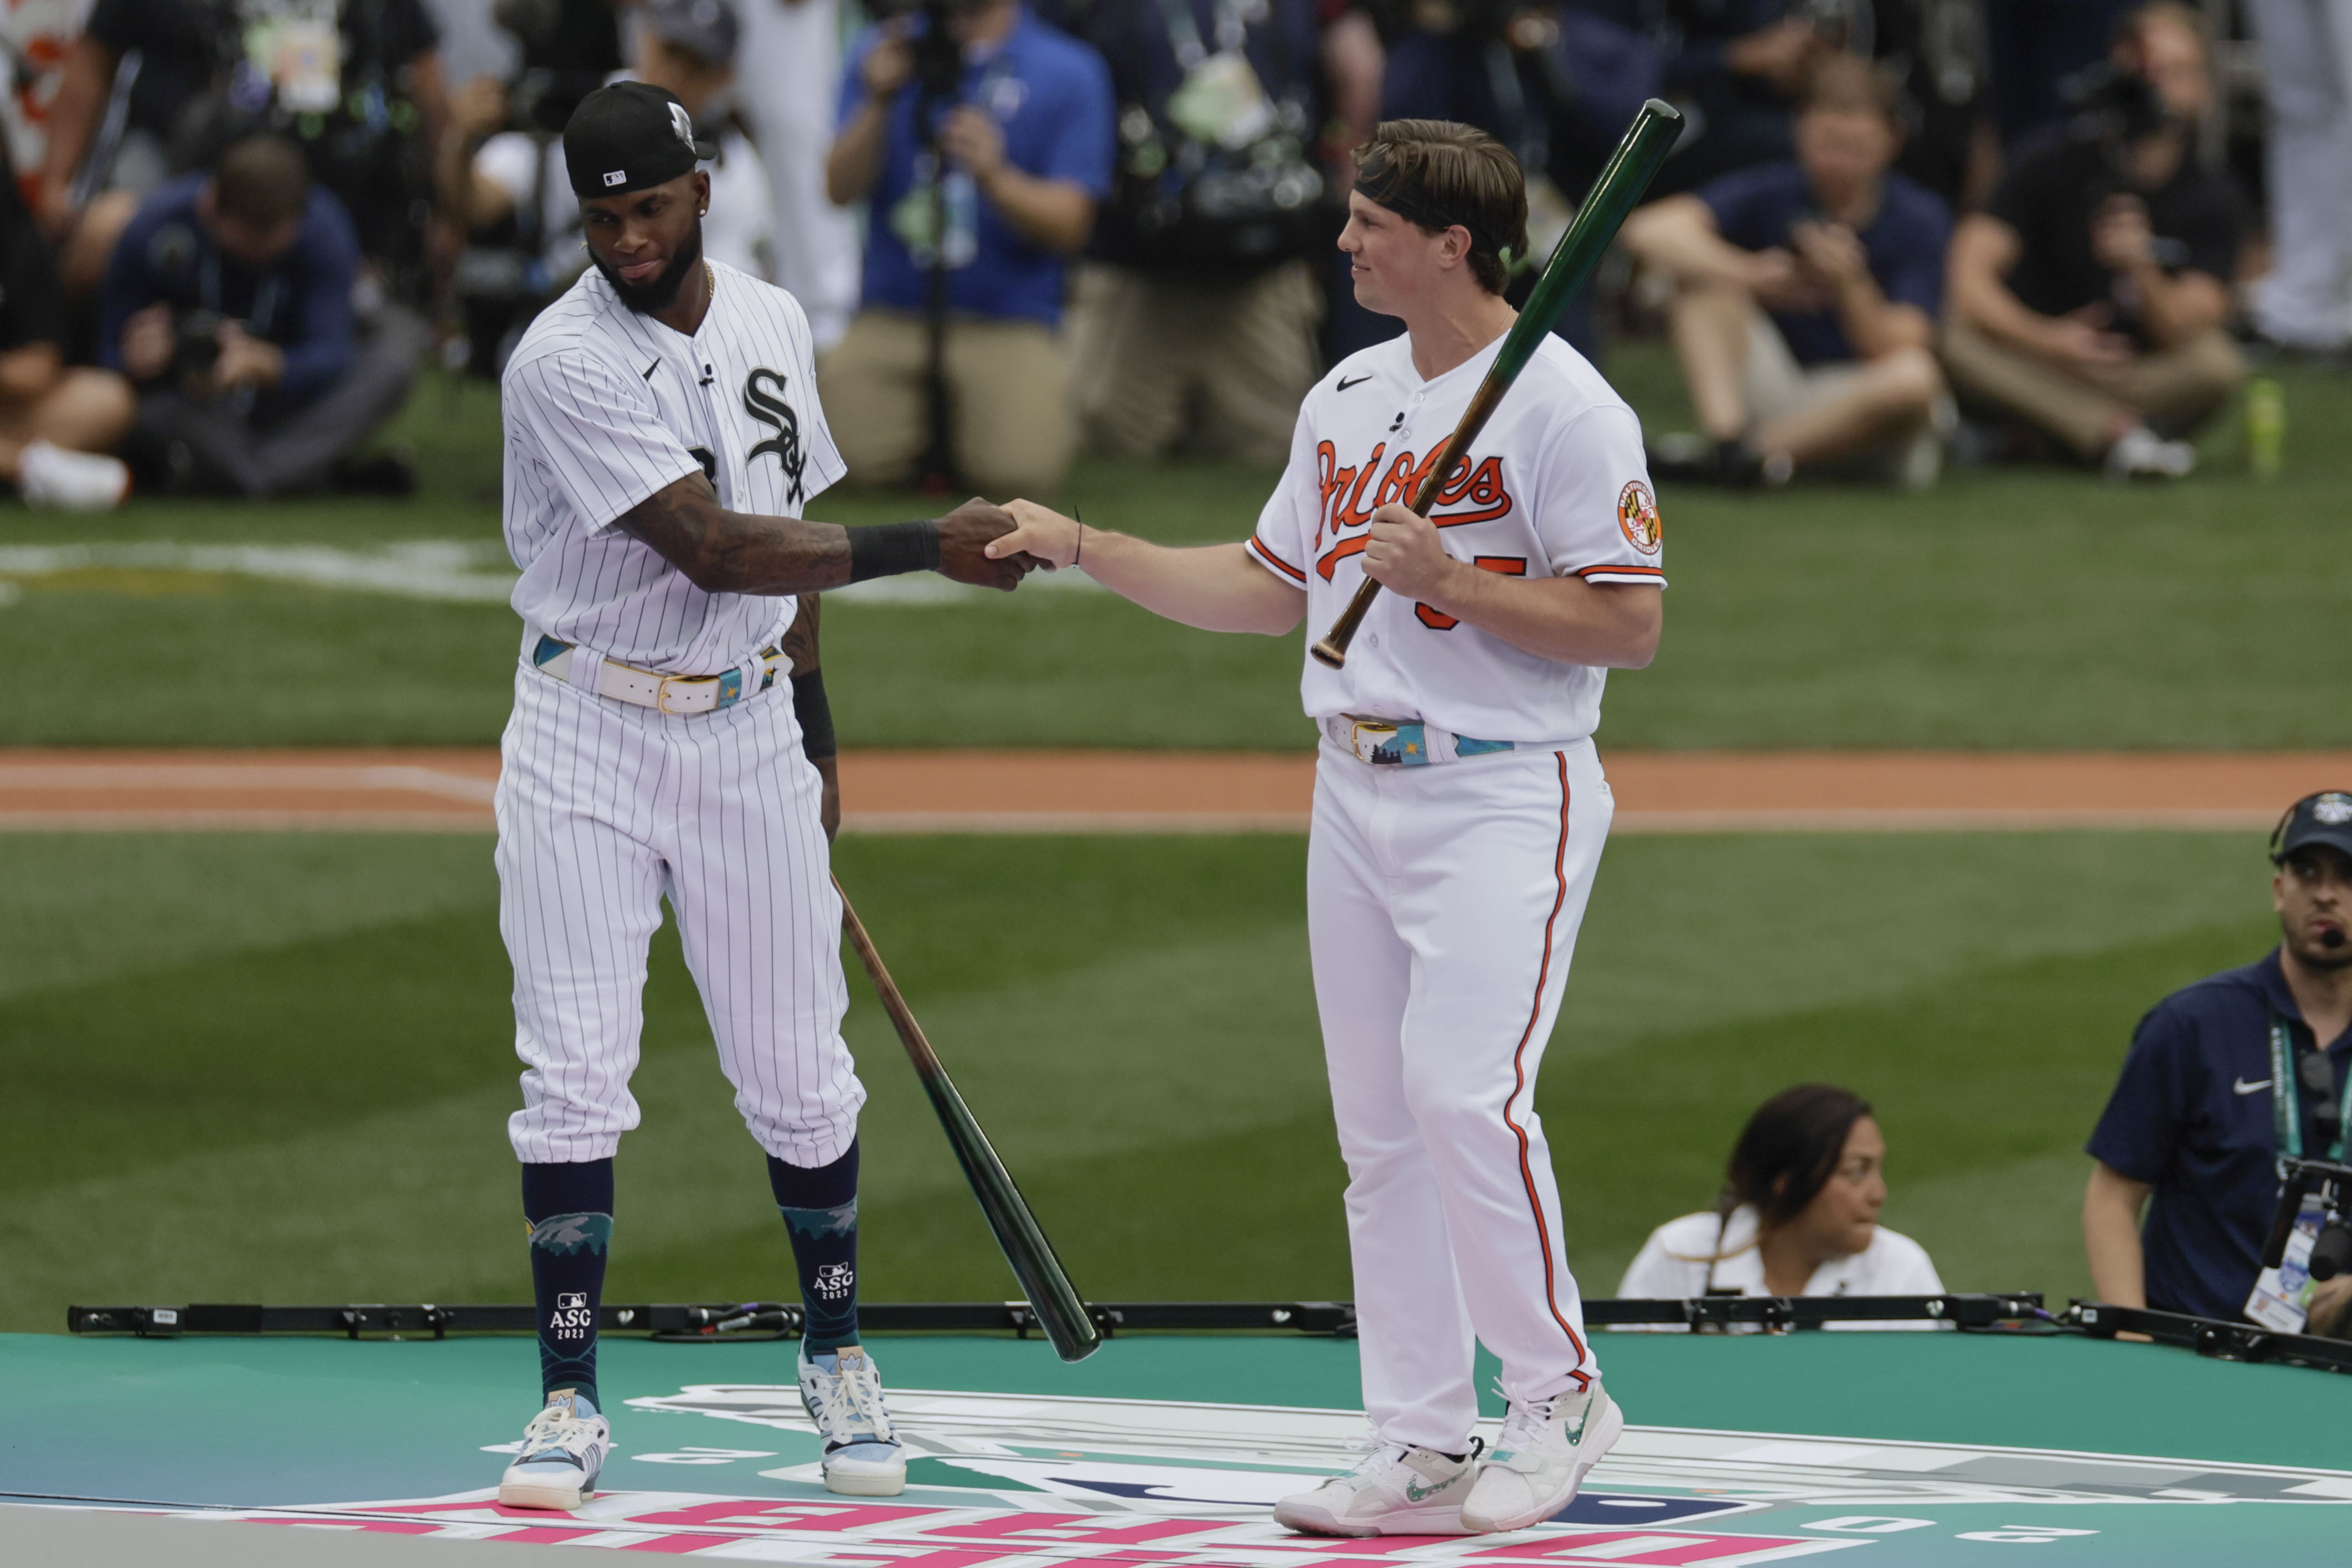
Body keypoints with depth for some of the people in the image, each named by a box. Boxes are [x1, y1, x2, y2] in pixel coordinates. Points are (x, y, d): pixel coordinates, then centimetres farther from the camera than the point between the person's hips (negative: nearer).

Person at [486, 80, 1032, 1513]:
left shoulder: (773, 323, 5)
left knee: (800, 1074, 7)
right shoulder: (565, 362, -16)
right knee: (574, 1082, -6)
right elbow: (712, 547, -24)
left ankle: (838, 1356, 25)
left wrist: (814, 727, 19)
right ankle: (572, 1404, 2)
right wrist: (928, 548, -28)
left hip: (750, 733, 4)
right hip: (590, 745, -4)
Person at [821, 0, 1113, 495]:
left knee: (1019, 471, -25)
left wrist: (995, 178, -25)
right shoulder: (880, 52, 8)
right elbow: (841, 189, -1)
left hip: (1010, 321, -2)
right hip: (892, 314, 2)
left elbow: (1069, 226, -6)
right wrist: (878, 105, -18)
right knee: (865, 460, -23)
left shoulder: (1068, 71, 0)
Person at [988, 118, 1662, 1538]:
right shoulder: (1347, 399, 14)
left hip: (1504, 797, -8)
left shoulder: (1563, 406, -11)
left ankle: (1559, 1394, -5)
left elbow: (1632, 625, -15)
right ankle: (1425, 1451, 11)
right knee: (1381, 1125, 7)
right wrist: (1078, 546, 16)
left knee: (1464, 1089, -20)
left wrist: (1448, 579, -20)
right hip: (1356, 794, 8)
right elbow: (1269, 590, 21)